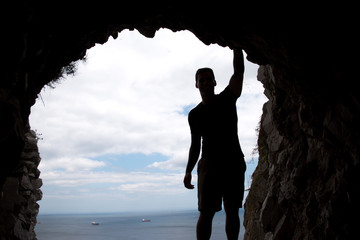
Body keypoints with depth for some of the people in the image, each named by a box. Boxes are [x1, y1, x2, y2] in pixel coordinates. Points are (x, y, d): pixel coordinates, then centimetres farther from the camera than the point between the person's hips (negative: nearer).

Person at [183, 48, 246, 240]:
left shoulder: (227, 99, 9)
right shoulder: (194, 115, 12)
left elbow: (239, 71, -3)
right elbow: (195, 145, 12)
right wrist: (188, 171, 3)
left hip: (234, 162, 0)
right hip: (209, 163, 0)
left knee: (232, 211, 2)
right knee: (206, 212, -8)